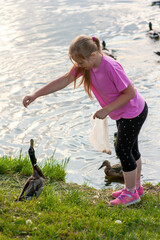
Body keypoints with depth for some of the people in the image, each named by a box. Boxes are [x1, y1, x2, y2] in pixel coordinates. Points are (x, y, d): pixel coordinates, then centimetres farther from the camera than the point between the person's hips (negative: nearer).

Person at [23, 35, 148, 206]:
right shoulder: (85, 64, -10)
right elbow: (64, 80, -10)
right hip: (122, 113, 9)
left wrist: (106, 110, -24)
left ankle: (131, 193, 20)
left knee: (122, 150, 1)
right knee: (130, 149, 21)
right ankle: (136, 186, 39)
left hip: (133, 113, -9)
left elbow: (130, 92, -26)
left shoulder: (111, 68, -34)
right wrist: (36, 95, -16)